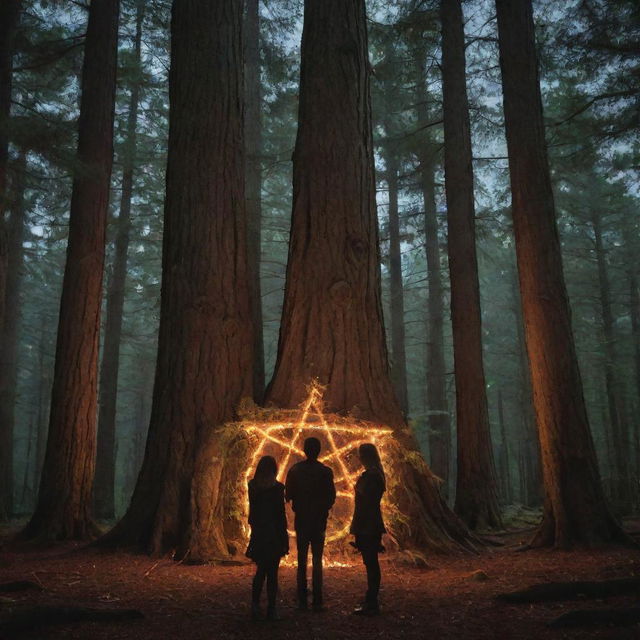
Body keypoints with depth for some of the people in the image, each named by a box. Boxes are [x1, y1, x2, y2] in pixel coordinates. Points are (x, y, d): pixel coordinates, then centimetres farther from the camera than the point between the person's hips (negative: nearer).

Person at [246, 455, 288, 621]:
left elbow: (253, 512, 6)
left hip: (258, 534, 4)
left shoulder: (253, 486, 0)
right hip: (274, 535, -4)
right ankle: (271, 610, 9)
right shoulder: (277, 487, -13)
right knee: (272, 572, 5)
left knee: (260, 570, 17)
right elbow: (281, 515, -11)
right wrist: (285, 539, -6)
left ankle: (255, 605, 9)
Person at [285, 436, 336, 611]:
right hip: (319, 521, -1)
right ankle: (317, 601, 1)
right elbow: (331, 498, -5)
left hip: (301, 520, 1)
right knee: (317, 560, 4)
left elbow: (288, 495, -1)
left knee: (302, 561, 9)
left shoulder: (294, 470, -4)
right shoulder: (325, 472, -9)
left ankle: (302, 601, 9)